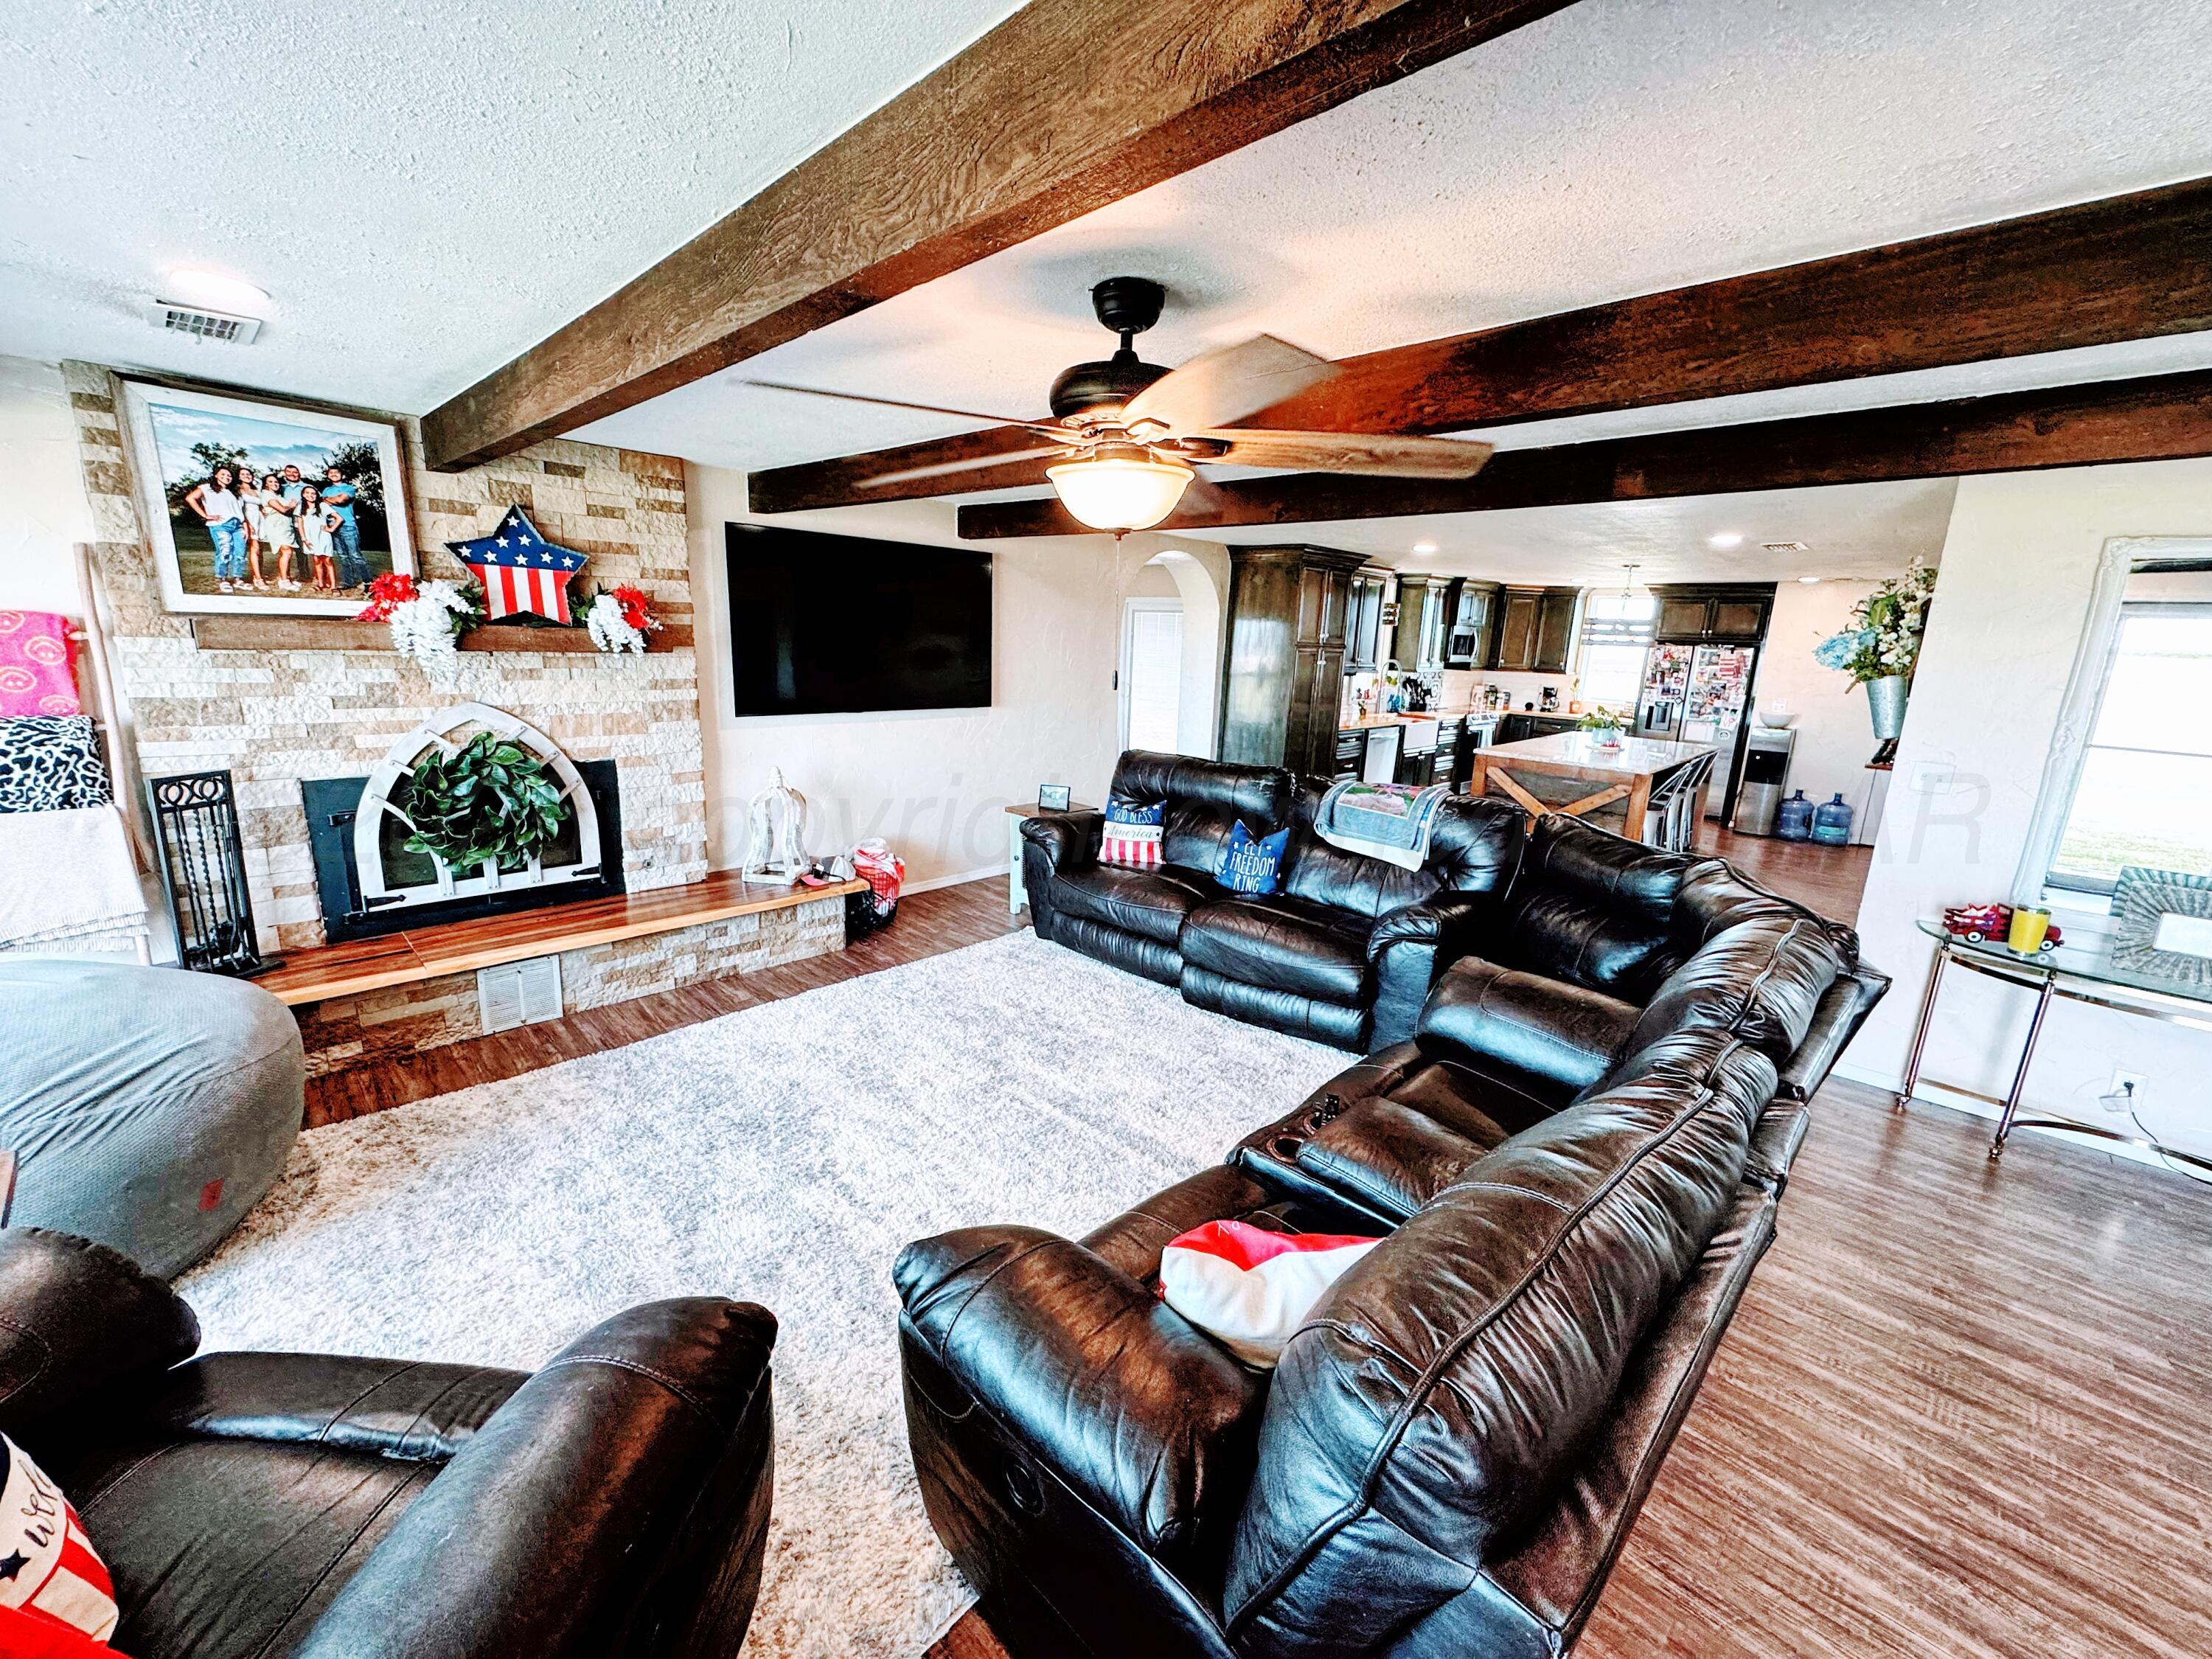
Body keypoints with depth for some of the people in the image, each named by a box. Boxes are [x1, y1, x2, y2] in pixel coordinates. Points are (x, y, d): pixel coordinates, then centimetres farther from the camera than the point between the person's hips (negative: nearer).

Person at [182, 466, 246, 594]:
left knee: (240, 553, -2)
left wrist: (245, 527, 9)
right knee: (224, 552, -15)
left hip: (237, 526, 5)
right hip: (220, 526, -5)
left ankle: (238, 579, 5)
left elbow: (241, 512, 22)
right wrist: (206, 516, -8)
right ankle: (221, 581, -9)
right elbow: (190, 498, -1)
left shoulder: (234, 493, 27)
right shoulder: (207, 488, 11)